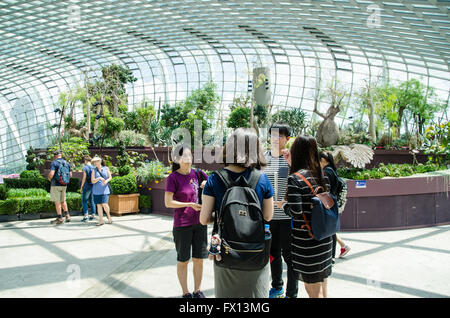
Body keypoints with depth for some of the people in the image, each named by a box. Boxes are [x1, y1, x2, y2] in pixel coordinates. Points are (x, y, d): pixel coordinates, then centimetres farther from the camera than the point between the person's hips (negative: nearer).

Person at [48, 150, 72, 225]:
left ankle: (60, 218, 4)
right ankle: (67, 215, 14)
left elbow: (51, 174, -22)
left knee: (57, 201, 1)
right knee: (63, 201, 19)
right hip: (64, 185, 6)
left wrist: (49, 178, -2)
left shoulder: (54, 163, -11)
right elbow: (70, 175, 9)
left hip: (56, 185, -6)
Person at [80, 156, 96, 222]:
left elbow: (84, 178, -13)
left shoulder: (85, 167, -9)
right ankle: (93, 215, 13)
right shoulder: (93, 167, 8)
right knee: (92, 201, 12)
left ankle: (85, 216, -7)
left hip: (87, 187, -6)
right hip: (93, 186, 6)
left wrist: (81, 187, -5)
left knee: (84, 201, -1)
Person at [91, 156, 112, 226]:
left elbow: (110, 177, 7)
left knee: (104, 204, -12)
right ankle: (101, 221, 9)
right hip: (96, 190, 1)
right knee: (99, 205, 2)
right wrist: (99, 178, -21)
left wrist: (106, 181, -13)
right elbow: (92, 181, -4)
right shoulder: (94, 170, 2)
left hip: (105, 189, -1)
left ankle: (108, 215, 16)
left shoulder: (106, 168, 4)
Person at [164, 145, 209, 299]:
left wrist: (207, 184, -6)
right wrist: (190, 204, -18)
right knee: (183, 260, 9)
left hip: (200, 223, 5)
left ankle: (198, 291, 29)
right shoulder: (173, 177, -11)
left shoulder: (196, 173, 2)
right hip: (182, 225, -4)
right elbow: (168, 202, -12)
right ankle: (185, 292, 26)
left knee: (199, 259, 13)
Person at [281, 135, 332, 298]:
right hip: (324, 239, 7)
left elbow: (296, 213, -23)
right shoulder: (322, 175, 3)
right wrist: (291, 163, 19)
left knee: (312, 288, 7)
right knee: (322, 286, 22)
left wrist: (284, 205, -2)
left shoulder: (294, 178, -17)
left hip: (306, 242, -7)